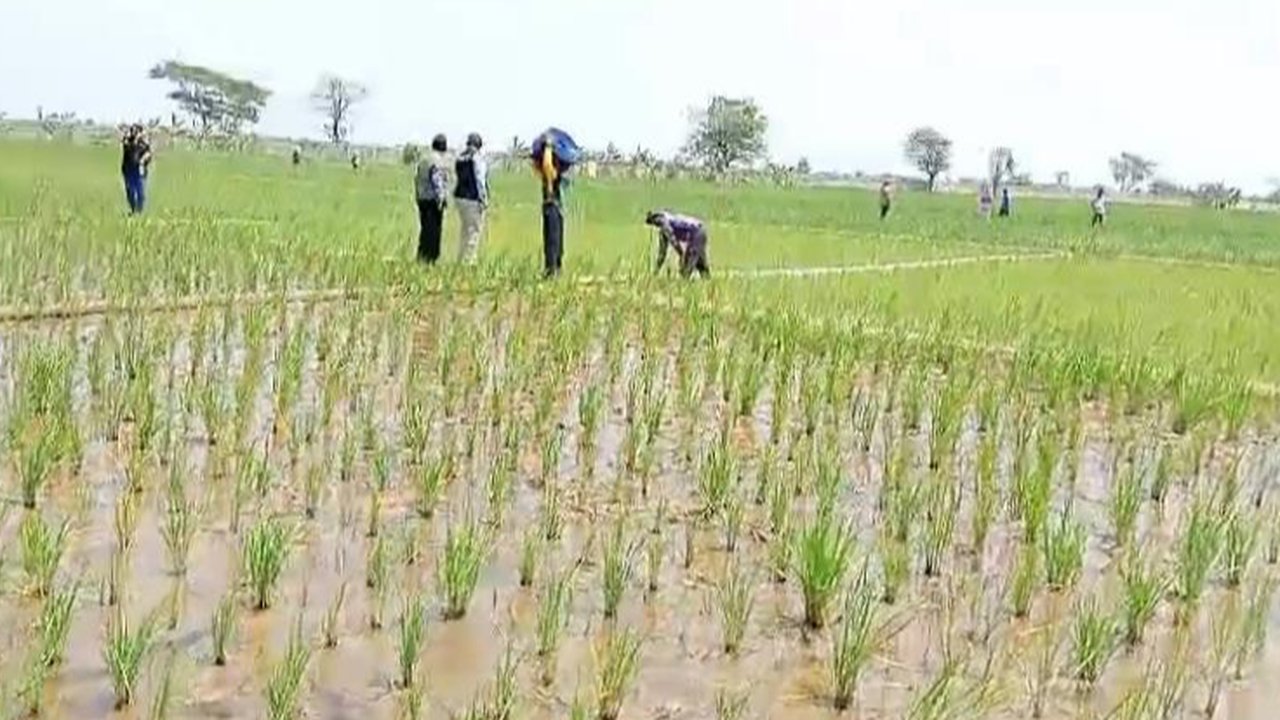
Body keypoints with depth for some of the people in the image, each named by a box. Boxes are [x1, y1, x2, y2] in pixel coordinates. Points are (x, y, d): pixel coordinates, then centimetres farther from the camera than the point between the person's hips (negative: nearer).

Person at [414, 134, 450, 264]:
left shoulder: (423, 160, 15)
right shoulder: (437, 161, -11)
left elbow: (417, 179, 17)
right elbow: (436, 181, -18)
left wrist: (418, 197, 21)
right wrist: (440, 199, -18)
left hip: (422, 199, 9)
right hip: (433, 200, -9)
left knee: (425, 230, 13)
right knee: (433, 232, -6)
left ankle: (421, 257, 14)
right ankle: (429, 259, -8)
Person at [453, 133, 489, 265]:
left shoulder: (460, 158, 10)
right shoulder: (477, 158, -11)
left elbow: (458, 177, 11)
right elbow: (480, 180, -14)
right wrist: (483, 199, -11)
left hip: (460, 196, 8)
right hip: (473, 198, -8)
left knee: (464, 229, 16)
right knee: (475, 229, -3)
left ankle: (460, 259, 20)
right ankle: (468, 260, -6)